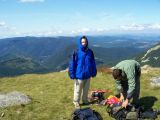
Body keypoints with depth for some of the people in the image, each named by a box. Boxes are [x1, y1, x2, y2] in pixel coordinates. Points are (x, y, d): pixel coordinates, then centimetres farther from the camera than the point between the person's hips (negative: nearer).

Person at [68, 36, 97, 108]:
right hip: (79, 75, -4)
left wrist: (94, 72, 11)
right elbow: (72, 63, -10)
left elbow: (93, 63, 9)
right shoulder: (77, 52, -13)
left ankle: (85, 100, 38)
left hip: (87, 75, 4)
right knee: (78, 90, 8)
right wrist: (72, 74, -11)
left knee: (86, 89, 19)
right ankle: (76, 102, 26)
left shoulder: (90, 52, 0)